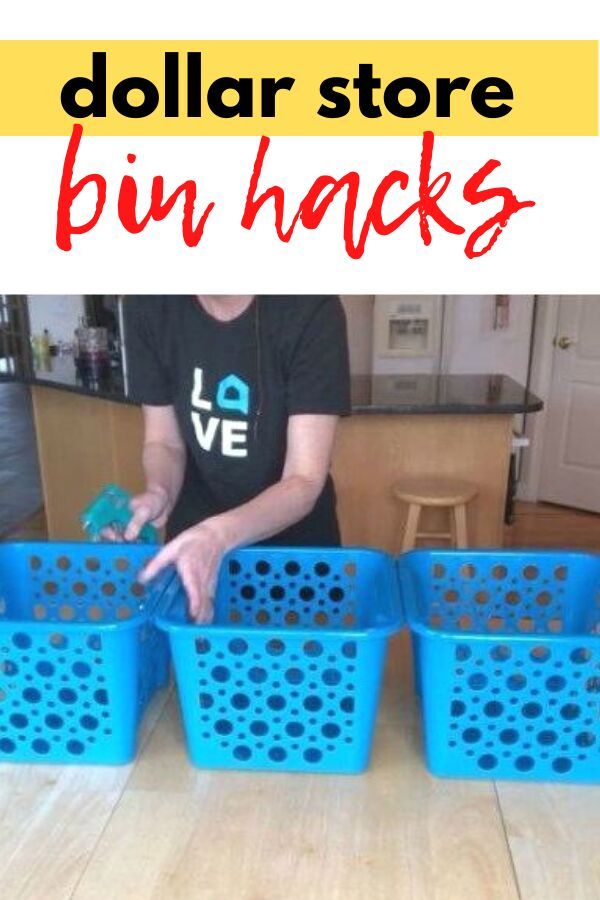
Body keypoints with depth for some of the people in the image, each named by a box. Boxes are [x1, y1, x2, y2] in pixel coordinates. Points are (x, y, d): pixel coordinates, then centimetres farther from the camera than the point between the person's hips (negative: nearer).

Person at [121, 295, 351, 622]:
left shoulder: (311, 311, -24)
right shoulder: (149, 307, -14)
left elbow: (304, 481, -26)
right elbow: (164, 441, -4)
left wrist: (221, 533, -42)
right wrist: (160, 494, -25)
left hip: (294, 541, -2)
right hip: (193, 534, 3)